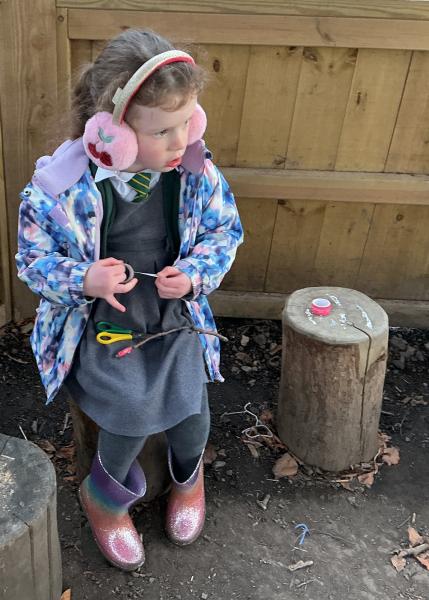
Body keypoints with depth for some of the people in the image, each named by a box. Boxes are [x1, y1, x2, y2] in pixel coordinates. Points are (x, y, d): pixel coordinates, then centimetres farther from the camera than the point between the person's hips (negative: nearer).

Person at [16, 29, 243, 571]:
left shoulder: (197, 172, -11)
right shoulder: (62, 185, -19)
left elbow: (225, 230, 5)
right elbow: (33, 259, -6)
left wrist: (196, 274, -15)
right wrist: (84, 281, -26)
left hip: (174, 317, 3)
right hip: (99, 323, -2)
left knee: (188, 400, -13)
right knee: (132, 408, -20)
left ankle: (187, 476, 29)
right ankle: (103, 496, 18)